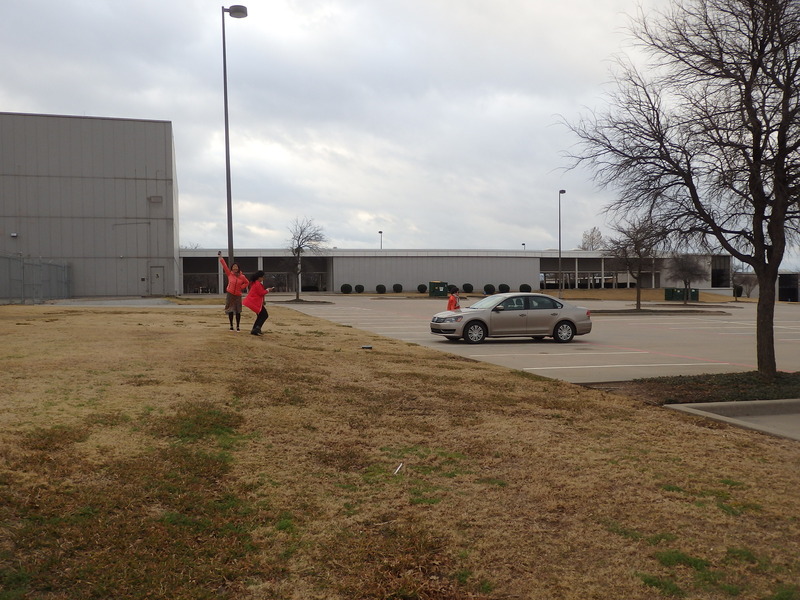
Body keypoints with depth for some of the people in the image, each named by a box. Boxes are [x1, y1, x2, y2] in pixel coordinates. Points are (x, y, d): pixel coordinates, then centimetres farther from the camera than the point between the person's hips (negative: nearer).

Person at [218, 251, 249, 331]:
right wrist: (220, 257, -10)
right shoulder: (229, 274, -2)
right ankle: (231, 326, 14)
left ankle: (238, 326, 9)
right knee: (230, 310, 3)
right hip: (230, 294, 0)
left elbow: (247, 283, 14)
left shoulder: (242, 276, -2)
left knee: (238, 311, 0)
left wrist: (241, 287, -2)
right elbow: (225, 266, -6)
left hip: (238, 295, 0)